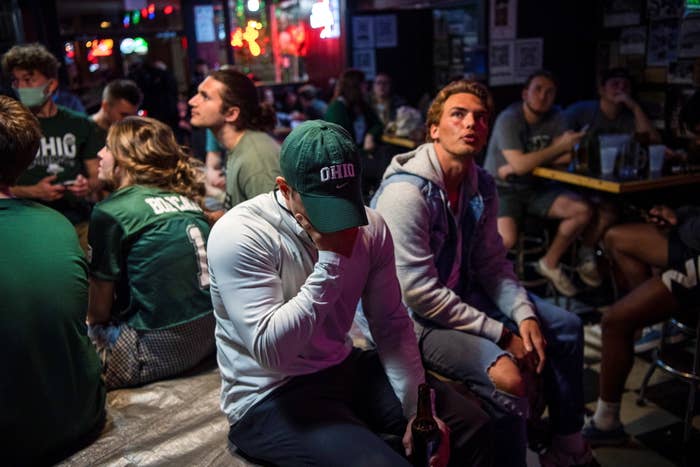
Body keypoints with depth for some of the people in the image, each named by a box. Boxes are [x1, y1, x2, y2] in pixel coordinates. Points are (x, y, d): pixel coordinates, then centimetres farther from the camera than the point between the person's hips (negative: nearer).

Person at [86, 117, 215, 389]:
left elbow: (99, 308, -3)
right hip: (208, 336, 8)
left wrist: (91, 325, 18)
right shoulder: (186, 199, 11)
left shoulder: (110, 212, -8)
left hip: (162, 347, -7)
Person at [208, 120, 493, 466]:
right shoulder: (239, 235, -22)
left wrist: (418, 407, -8)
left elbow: (391, 322, 1)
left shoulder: (369, 227, -3)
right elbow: (271, 351, -28)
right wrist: (331, 258, -27)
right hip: (271, 397, -5)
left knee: (470, 424, 1)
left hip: (346, 369, 6)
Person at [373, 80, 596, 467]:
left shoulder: (482, 186, 0)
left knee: (566, 327, 11)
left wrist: (524, 315, -9)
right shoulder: (406, 191, -25)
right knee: (507, 375, -30)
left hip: (462, 295, 9)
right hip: (414, 317, -9)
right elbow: (419, 293, -27)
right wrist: (502, 335, -21)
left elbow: (492, 263, 8)